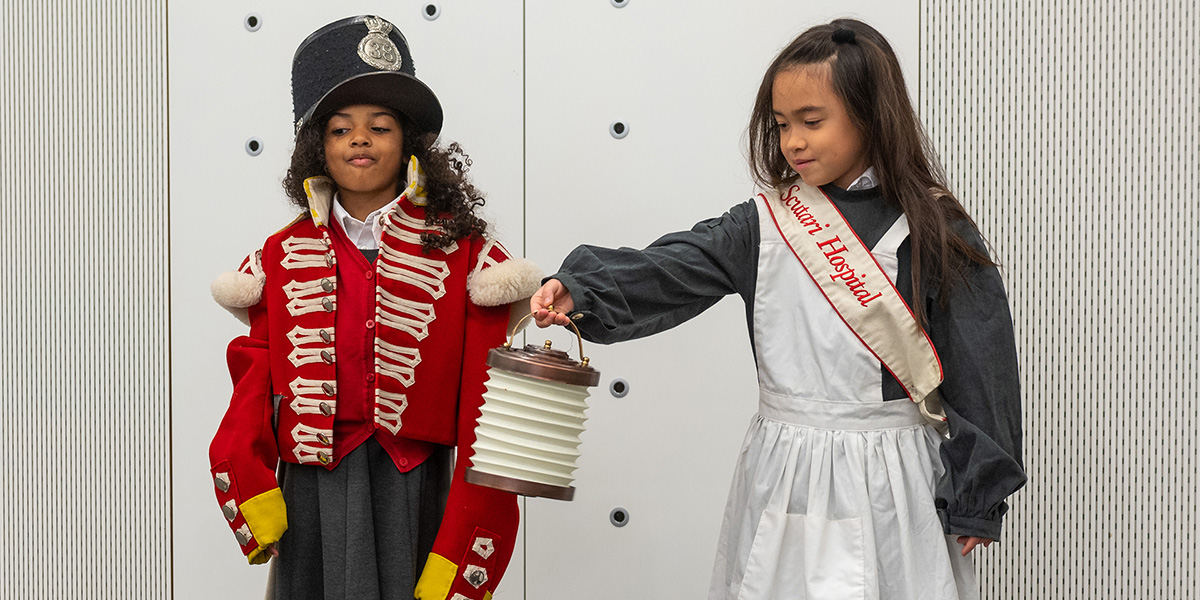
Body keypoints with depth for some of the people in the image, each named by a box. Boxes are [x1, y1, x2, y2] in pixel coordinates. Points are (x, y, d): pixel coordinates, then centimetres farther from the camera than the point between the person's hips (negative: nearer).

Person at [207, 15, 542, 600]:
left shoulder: (462, 256, -2)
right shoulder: (282, 260, 6)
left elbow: (485, 409, -5)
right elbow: (252, 391, 6)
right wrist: (253, 503, -9)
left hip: (414, 489, -1)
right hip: (312, 491, 2)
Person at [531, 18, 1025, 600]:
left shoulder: (934, 230, -4)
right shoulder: (765, 223, 2)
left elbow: (980, 363, -1)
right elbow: (669, 269, -10)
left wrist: (977, 497, 0)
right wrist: (578, 289, -28)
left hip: (890, 484, -2)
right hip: (783, 479, 2)